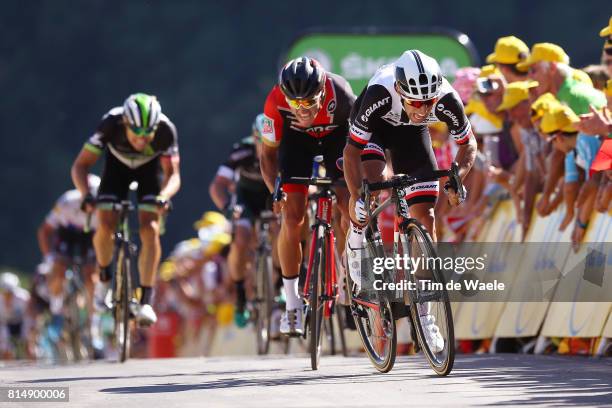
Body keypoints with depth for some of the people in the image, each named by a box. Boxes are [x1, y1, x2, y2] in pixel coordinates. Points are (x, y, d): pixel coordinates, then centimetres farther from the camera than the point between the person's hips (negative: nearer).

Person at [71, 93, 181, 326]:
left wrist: (163, 196, -52)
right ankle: (104, 277, 12)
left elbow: (173, 174, -31)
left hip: (150, 169, 0)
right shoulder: (110, 125, -36)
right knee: (106, 226, -17)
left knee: (150, 229, -19)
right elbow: (81, 165, -28)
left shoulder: (165, 130, -36)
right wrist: (86, 195, -46)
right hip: (117, 166, 1)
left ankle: (145, 301, -14)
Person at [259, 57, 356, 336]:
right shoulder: (276, 102, -34)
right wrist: (275, 190, -33)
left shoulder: (338, 93, -38)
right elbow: (268, 153, -19)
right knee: (292, 216, -13)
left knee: (349, 208, -15)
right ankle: (292, 305, -3)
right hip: (297, 138, 0)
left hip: (337, 134, 0)